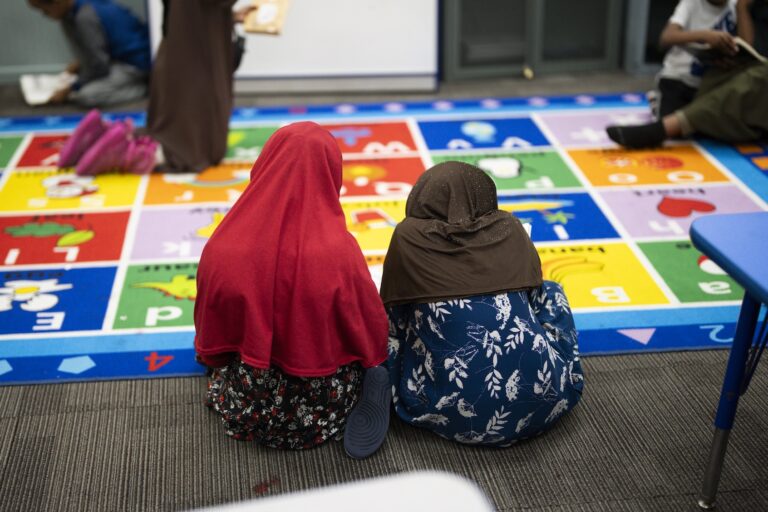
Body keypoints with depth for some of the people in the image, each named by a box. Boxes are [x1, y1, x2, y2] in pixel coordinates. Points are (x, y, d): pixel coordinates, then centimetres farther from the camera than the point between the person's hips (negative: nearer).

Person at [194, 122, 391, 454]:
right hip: (321, 413, -3)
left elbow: (209, 339, -1)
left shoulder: (221, 249, -16)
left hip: (247, 414, 3)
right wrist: (371, 366, 15)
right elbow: (371, 330, -9)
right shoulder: (339, 251, -23)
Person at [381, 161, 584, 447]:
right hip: (540, 394, 2)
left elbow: (392, 315, 15)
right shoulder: (508, 227, 8)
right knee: (550, 292, 28)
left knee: (387, 334, 25)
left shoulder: (408, 236, 3)